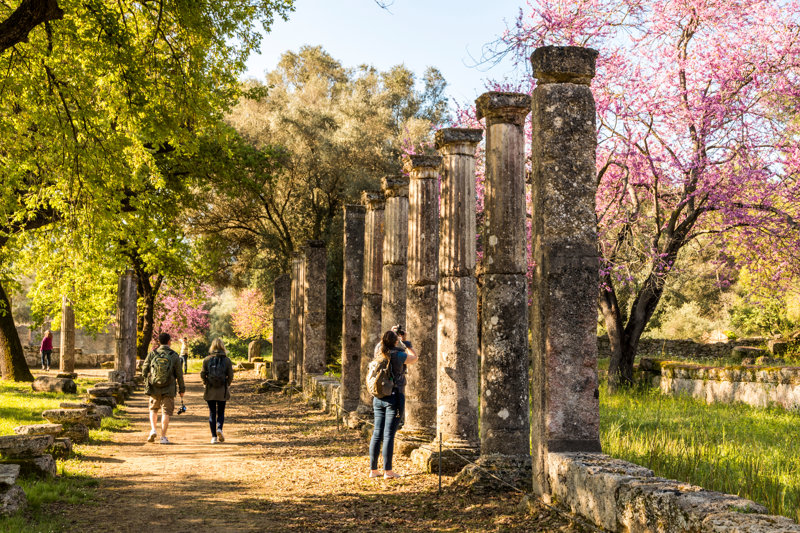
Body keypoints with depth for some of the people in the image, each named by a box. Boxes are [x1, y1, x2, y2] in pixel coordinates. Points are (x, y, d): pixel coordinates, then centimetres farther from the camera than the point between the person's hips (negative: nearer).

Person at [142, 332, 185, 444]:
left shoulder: (152, 354, -3)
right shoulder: (174, 356, -5)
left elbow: (144, 369, 1)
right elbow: (179, 375, -2)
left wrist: (147, 381, 20)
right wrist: (182, 389, 7)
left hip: (154, 388, 2)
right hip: (168, 389, -2)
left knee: (153, 410, 21)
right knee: (166, 412, 5)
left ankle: (153, 430, 4)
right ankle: (163, 437, 1)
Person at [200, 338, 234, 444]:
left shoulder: (207, 359, -3)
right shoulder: (227, 360, -3)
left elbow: (202, 374, -3)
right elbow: (231, 375, -3)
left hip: (210, 391, 0)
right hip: (222, 391, 0)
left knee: (212, 413, 8)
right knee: (221, 412, 13)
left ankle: (214, 436, 6)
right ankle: (219, 428, -13)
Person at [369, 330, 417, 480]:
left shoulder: (379, 356, 4)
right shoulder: (398, 356, -12)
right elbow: (414, 358, 7)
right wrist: (404, 344, 17)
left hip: (378, 399, 6)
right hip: (394, 398, -6)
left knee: (377, 434, 9)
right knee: (389, 435, -4)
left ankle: (373, 469, 13)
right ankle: (387, 471, 0)